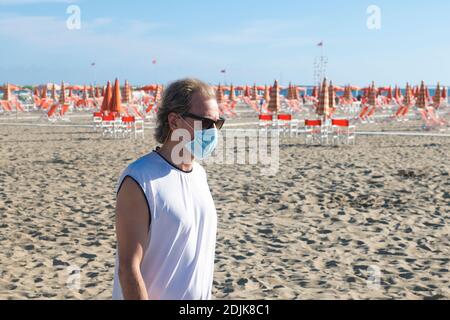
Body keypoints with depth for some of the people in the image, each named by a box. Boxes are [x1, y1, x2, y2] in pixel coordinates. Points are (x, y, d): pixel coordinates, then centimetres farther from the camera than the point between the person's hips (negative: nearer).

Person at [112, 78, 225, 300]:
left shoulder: (199, 174, 5)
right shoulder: (140, 181, -19)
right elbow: (128, 268, -21)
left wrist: (207, 295, 12)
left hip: (200, 295, 7)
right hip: (157, 294, -7)